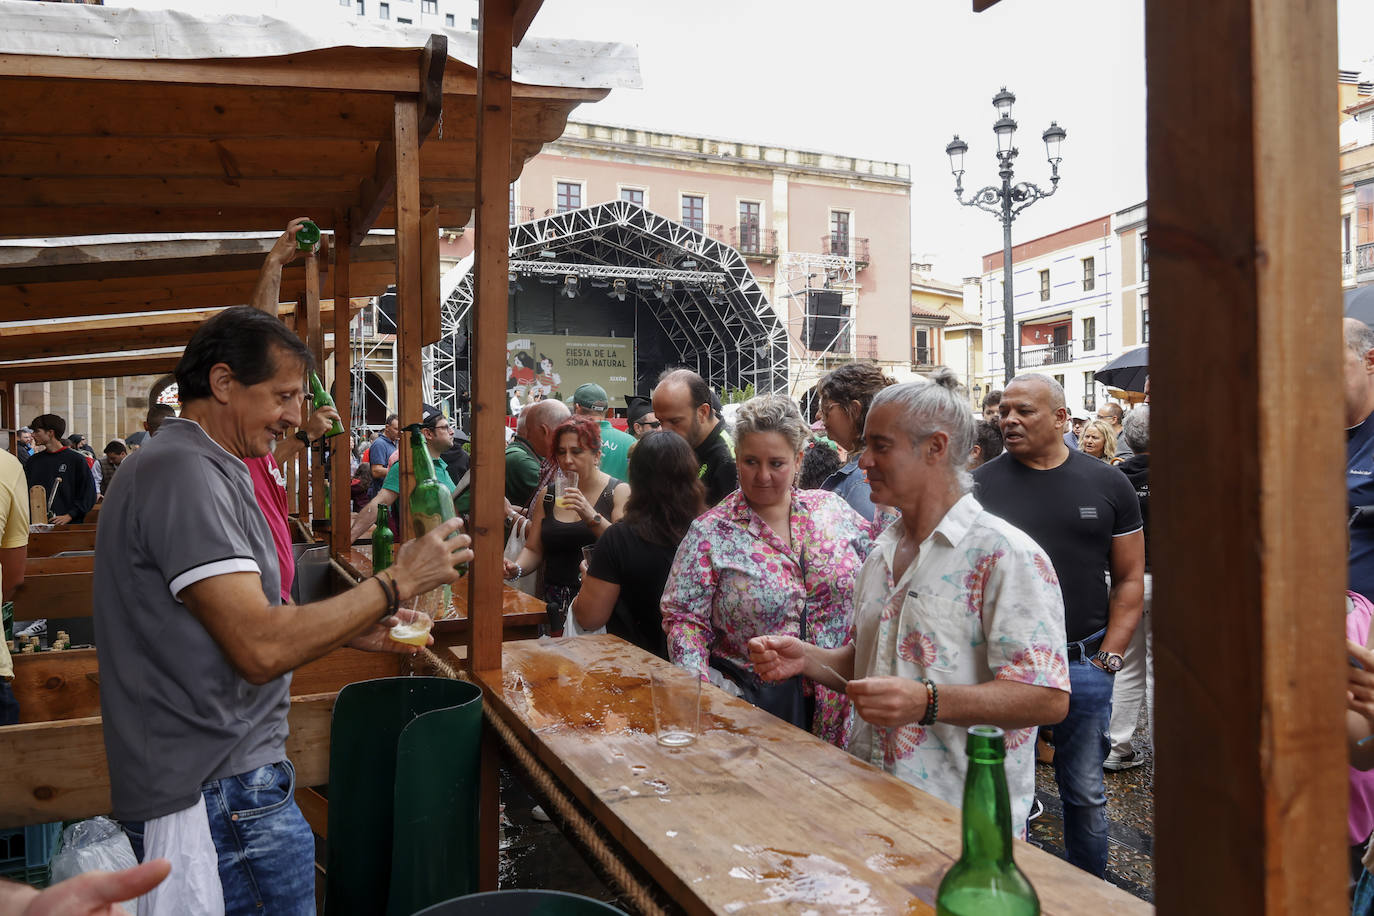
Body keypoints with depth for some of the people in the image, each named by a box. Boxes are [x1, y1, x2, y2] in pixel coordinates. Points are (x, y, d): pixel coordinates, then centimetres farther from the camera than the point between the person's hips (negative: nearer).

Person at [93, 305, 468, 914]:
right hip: (218, 795, -10)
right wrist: (396, 584, -19)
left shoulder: (200, 469, 14)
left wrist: (348, 629, 8)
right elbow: (261, 649, -27)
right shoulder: (183, 473, -20)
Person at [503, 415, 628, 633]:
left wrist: (592, 517, -21)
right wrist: (516, 568, -4)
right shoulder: (547, 495, 14)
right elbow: (534, 549, 16)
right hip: (556, 603, 3)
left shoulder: (619, 492, 1)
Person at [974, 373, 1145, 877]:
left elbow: (1129, 578, 6)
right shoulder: (980, 485, -2)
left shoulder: (1107, 484, 3)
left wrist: (1109, 657, -2)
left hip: (1084, 664, 1)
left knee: (1086, 795, 14)